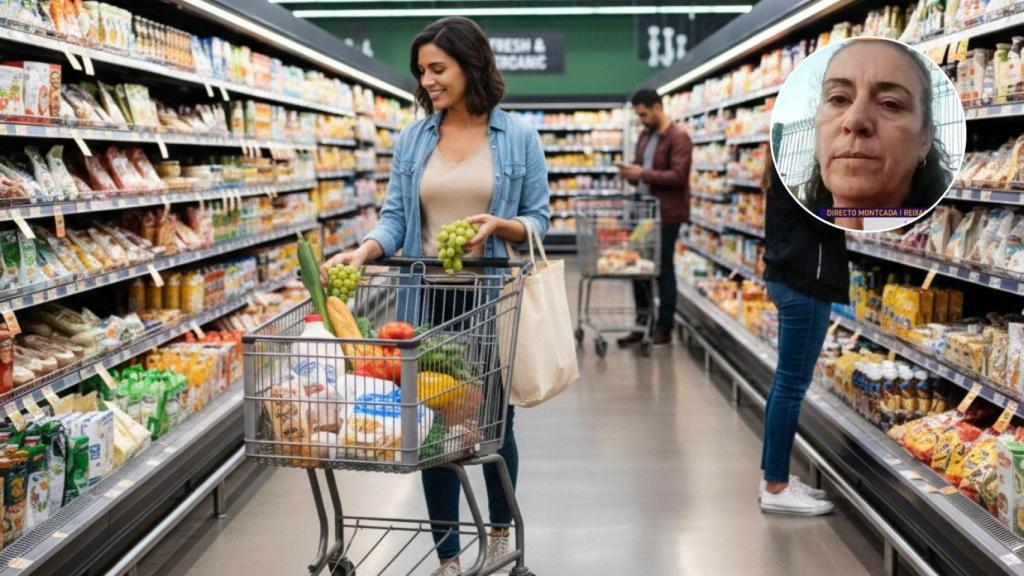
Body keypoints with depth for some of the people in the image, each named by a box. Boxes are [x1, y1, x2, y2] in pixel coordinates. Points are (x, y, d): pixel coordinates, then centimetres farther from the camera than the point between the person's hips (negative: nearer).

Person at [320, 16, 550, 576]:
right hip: (429, 299, 2)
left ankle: (500, 530, 37)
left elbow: (538, 219, 0)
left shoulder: (519, 137, -2)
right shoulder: (412, 140, 5)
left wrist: (500, 225, -20)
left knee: (494, 421, 11)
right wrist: (362, 251, -18)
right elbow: (395, 217, 1)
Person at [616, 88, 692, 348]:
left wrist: (642, 174, -21)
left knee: (663, 270, 1)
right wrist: (631, 173, 2)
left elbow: (678, 176, -20)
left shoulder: (678, 138, -11)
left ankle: (664, 329, 11)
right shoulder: (645, 136, 14)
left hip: (666, 214, -8)